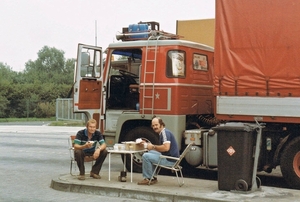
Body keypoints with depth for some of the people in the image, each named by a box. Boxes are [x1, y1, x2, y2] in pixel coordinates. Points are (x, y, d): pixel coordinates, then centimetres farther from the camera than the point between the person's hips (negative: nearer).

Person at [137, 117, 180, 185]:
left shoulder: (165, 132, -14)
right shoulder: (162, 133, 17)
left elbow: (166, 148, -28)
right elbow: (161, 148, 20)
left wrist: (153, 147, -15)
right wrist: (147, 145, 11)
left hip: (170, 160, -11)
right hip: (167, 157, 11)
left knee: (146, 156, -15)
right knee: (150, 153, 26)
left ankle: (149, 179, -2)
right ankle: (152, 177, 21)